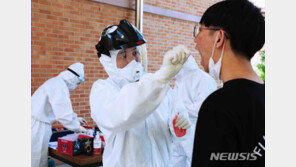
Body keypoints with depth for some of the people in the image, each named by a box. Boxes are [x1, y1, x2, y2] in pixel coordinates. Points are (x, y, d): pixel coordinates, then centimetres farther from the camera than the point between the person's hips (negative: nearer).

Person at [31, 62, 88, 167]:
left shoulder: (56, 82, 14)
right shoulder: (60, 86, -18)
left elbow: (61, 108, 26)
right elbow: (63, 113, -19)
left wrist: (75, 118, 25)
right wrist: (77, 127, -7)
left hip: (38, 125, 10)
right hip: (38, 126, -10)